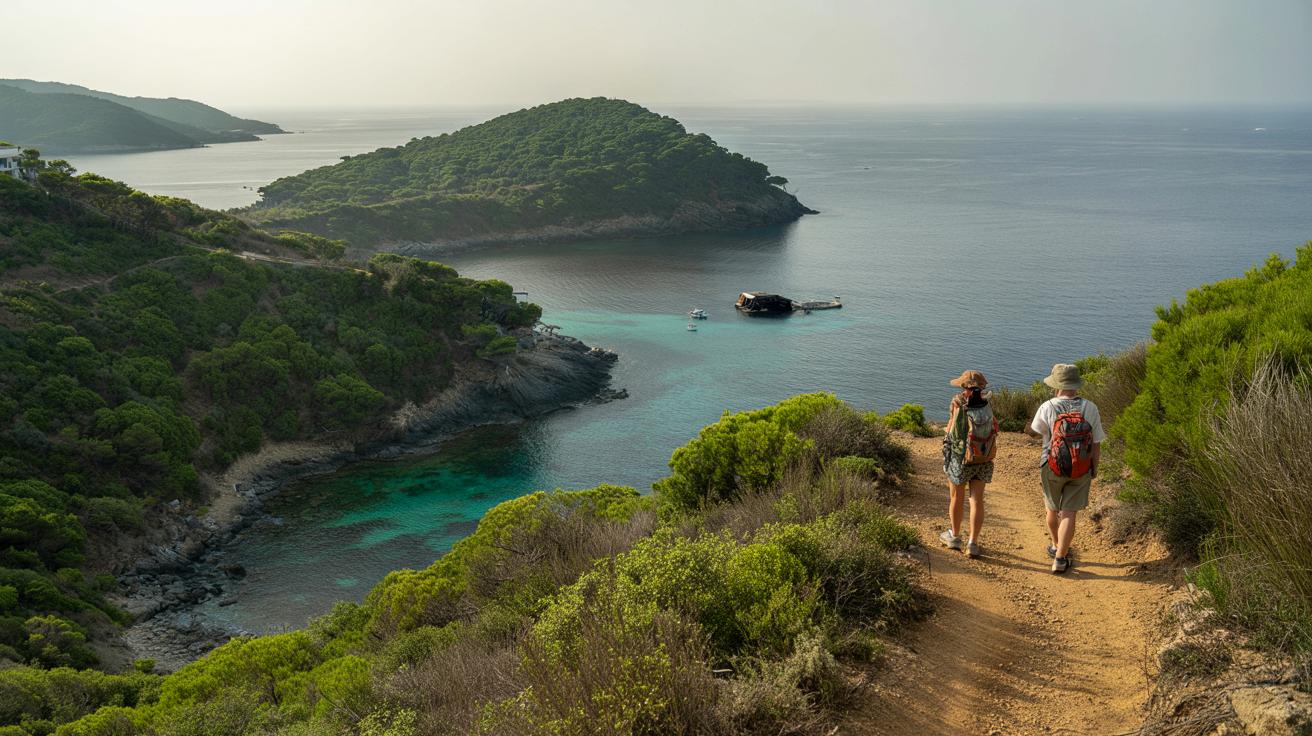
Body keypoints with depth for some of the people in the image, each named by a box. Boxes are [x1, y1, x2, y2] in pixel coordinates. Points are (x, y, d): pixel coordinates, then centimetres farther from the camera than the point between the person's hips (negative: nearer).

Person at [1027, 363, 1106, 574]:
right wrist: (1094, 468, 10)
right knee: (1069, 513, 5)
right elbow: (1096, 444, -4)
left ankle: (1055, 546, 41)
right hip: (1081, 470, 0)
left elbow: (1034, 432, 2)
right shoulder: (1090, 408, -11)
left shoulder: (1047, 408, -16)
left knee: (1053, 509, 21)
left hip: (1053, 468, 0)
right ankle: (1060, 558, 3)